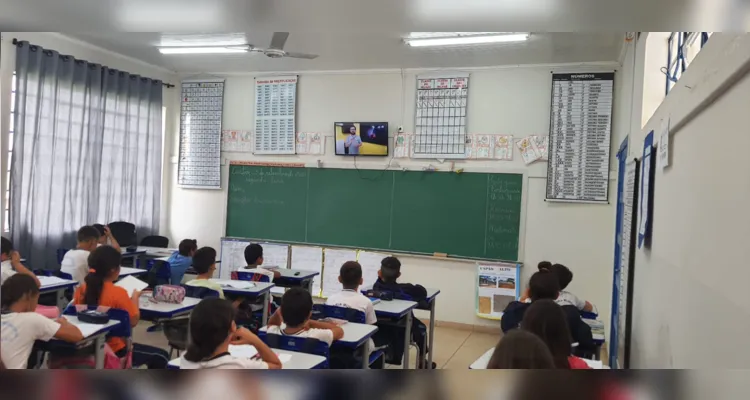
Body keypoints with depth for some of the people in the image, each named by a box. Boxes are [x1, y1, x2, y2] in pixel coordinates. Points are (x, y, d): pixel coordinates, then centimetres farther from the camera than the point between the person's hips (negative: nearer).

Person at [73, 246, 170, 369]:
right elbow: (133, 321, -14)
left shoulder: (80, 290, -5)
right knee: (160, 356, 11)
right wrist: (135, 298, 2)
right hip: (114, 351, -7)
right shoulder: (118, 293, -23)